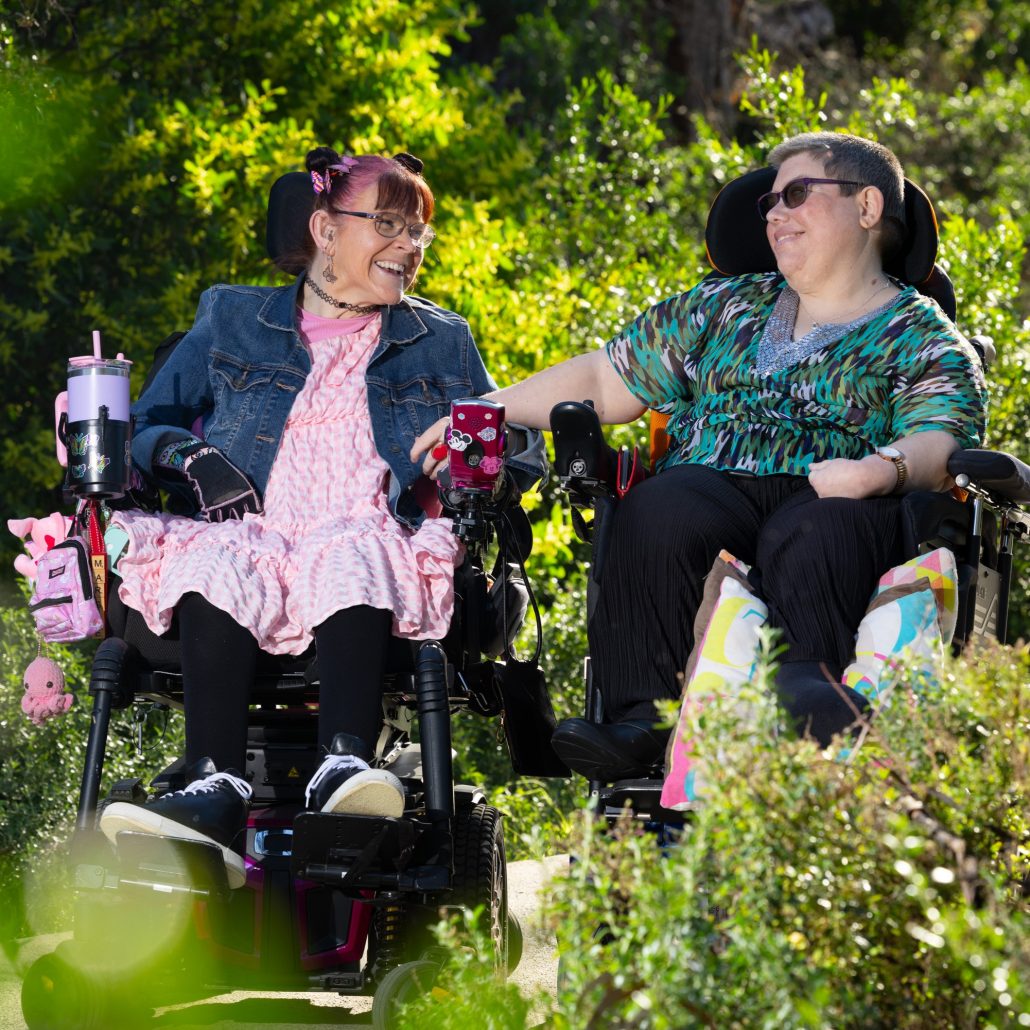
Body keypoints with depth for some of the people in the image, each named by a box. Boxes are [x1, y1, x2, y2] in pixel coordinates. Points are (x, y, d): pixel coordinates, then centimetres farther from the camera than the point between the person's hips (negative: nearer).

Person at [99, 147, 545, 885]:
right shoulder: (233, 320, 24)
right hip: (251, 535, 0)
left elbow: (518, 449, 22)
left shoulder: (441, 342, 26)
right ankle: (217, 790, -53)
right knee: (217, 562, -37)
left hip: (368, 541, 0)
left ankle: (344, 768, -61)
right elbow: (144, 426, 21)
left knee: (352, 558, -39)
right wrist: (190, 456, -2)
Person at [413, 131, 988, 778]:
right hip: (714, 484, 3)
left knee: (811, 533, -39)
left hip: (830, 497, -3)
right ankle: (643, 721, -42)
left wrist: (881, 469, -26)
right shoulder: (726, 308, 30)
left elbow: (937, 446, -2)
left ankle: (816, 683, -62)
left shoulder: (922, 336, 15)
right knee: (660, 514, -33)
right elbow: (606, 379, 29)